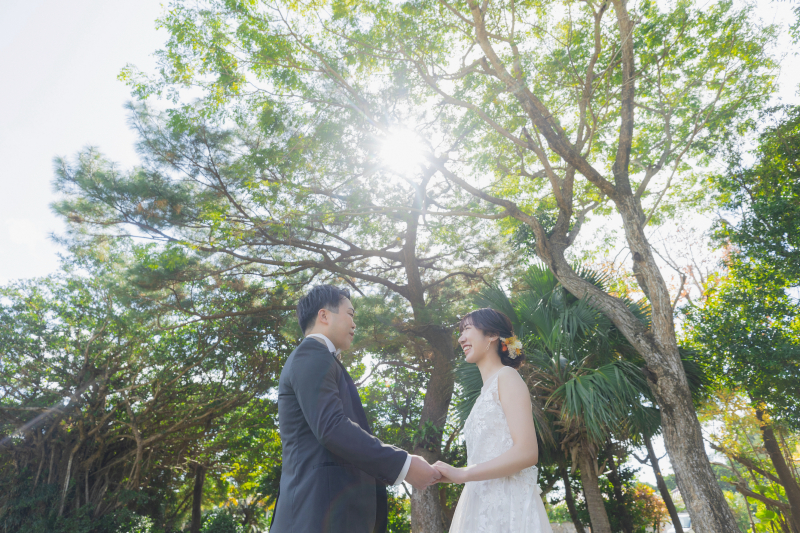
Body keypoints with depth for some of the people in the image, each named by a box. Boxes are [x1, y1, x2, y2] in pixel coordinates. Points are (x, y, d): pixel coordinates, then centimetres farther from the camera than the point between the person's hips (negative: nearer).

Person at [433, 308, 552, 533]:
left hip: (506, 505, -8)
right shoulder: (488, 390, 18)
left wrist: (461, 474, -17)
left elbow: (527, 451, -18)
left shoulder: (506, 376, -7)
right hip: (484, 507, 8)